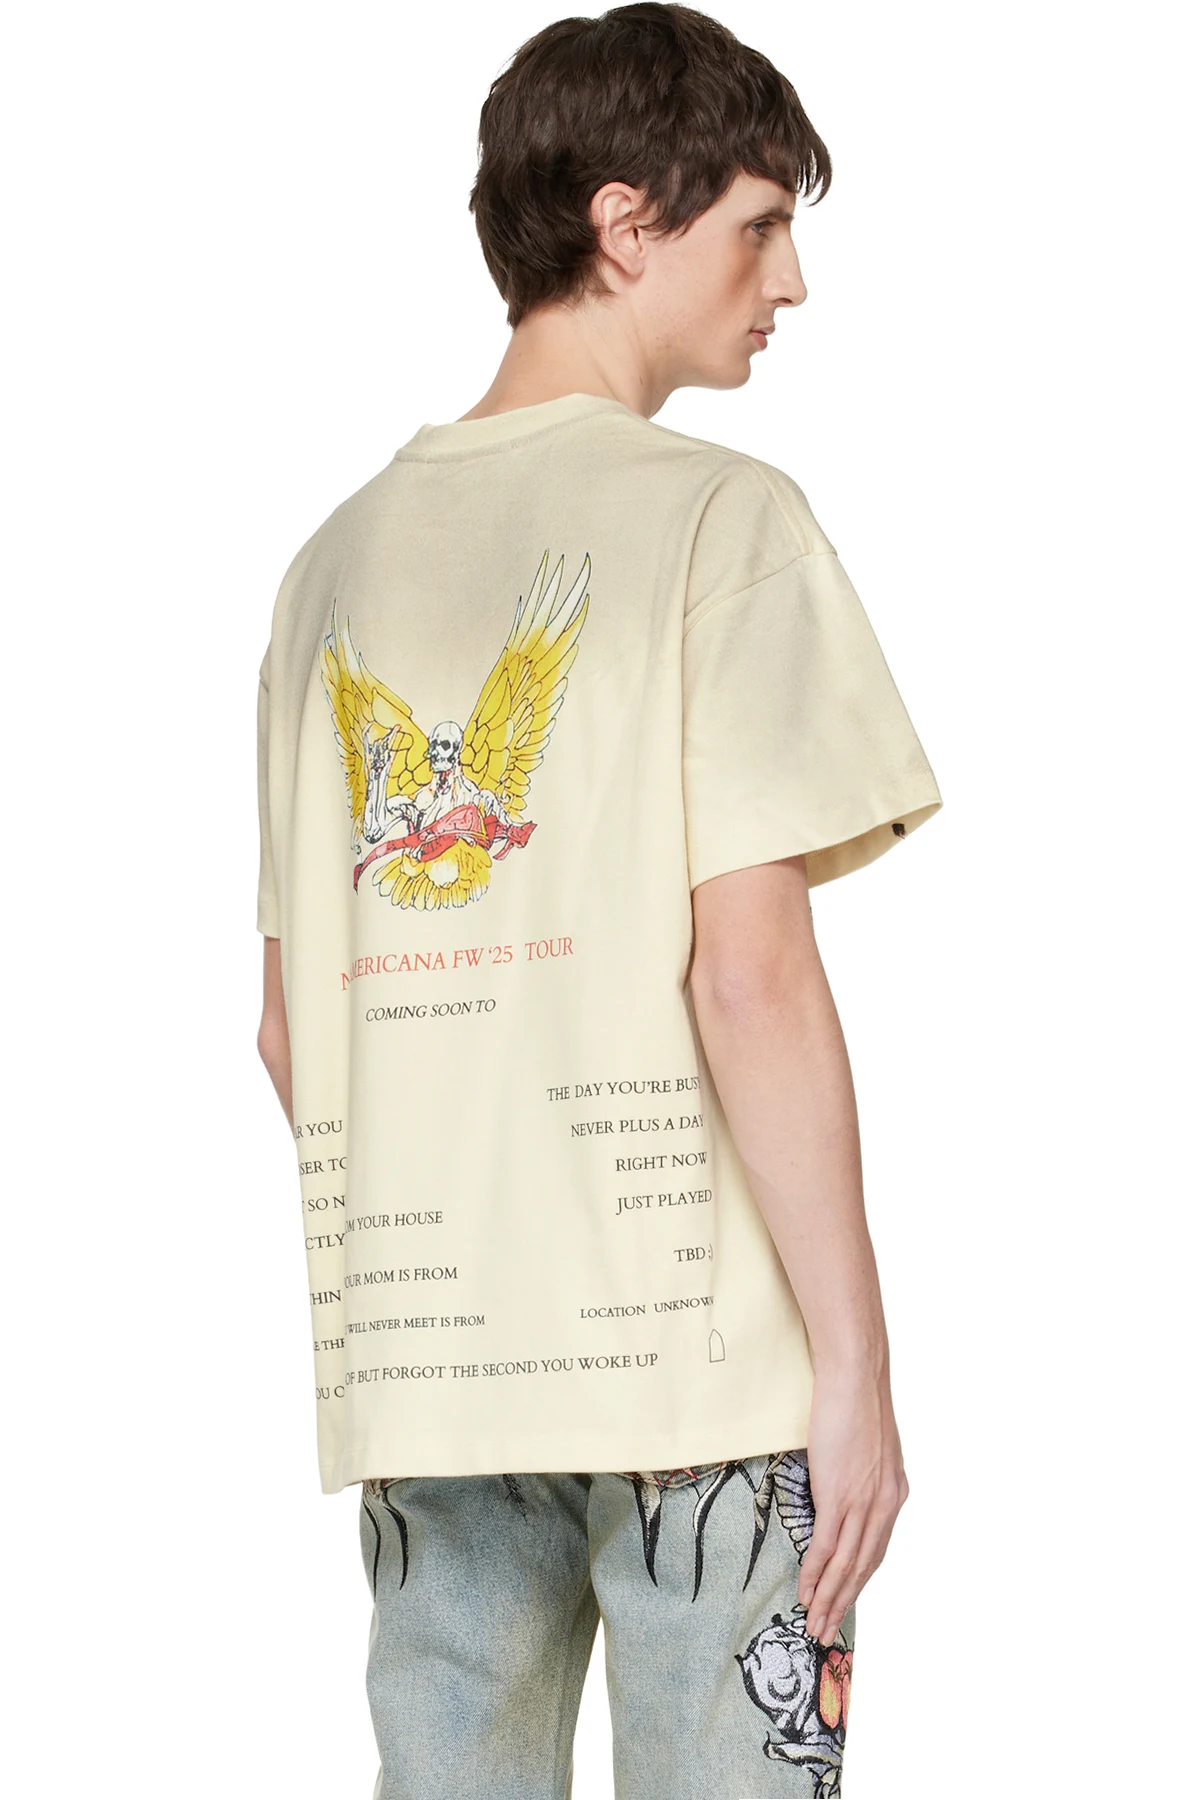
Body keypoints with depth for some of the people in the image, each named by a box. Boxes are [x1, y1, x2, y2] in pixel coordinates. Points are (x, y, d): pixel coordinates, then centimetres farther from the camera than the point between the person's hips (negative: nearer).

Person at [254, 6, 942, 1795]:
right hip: (692, 1357, -6)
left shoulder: (342, 554, 13)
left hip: (412, 1369, 6)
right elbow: (752, 976, -14)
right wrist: (856, 1360, -10)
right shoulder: (719, 518, -6)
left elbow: (291, 1024, 12)